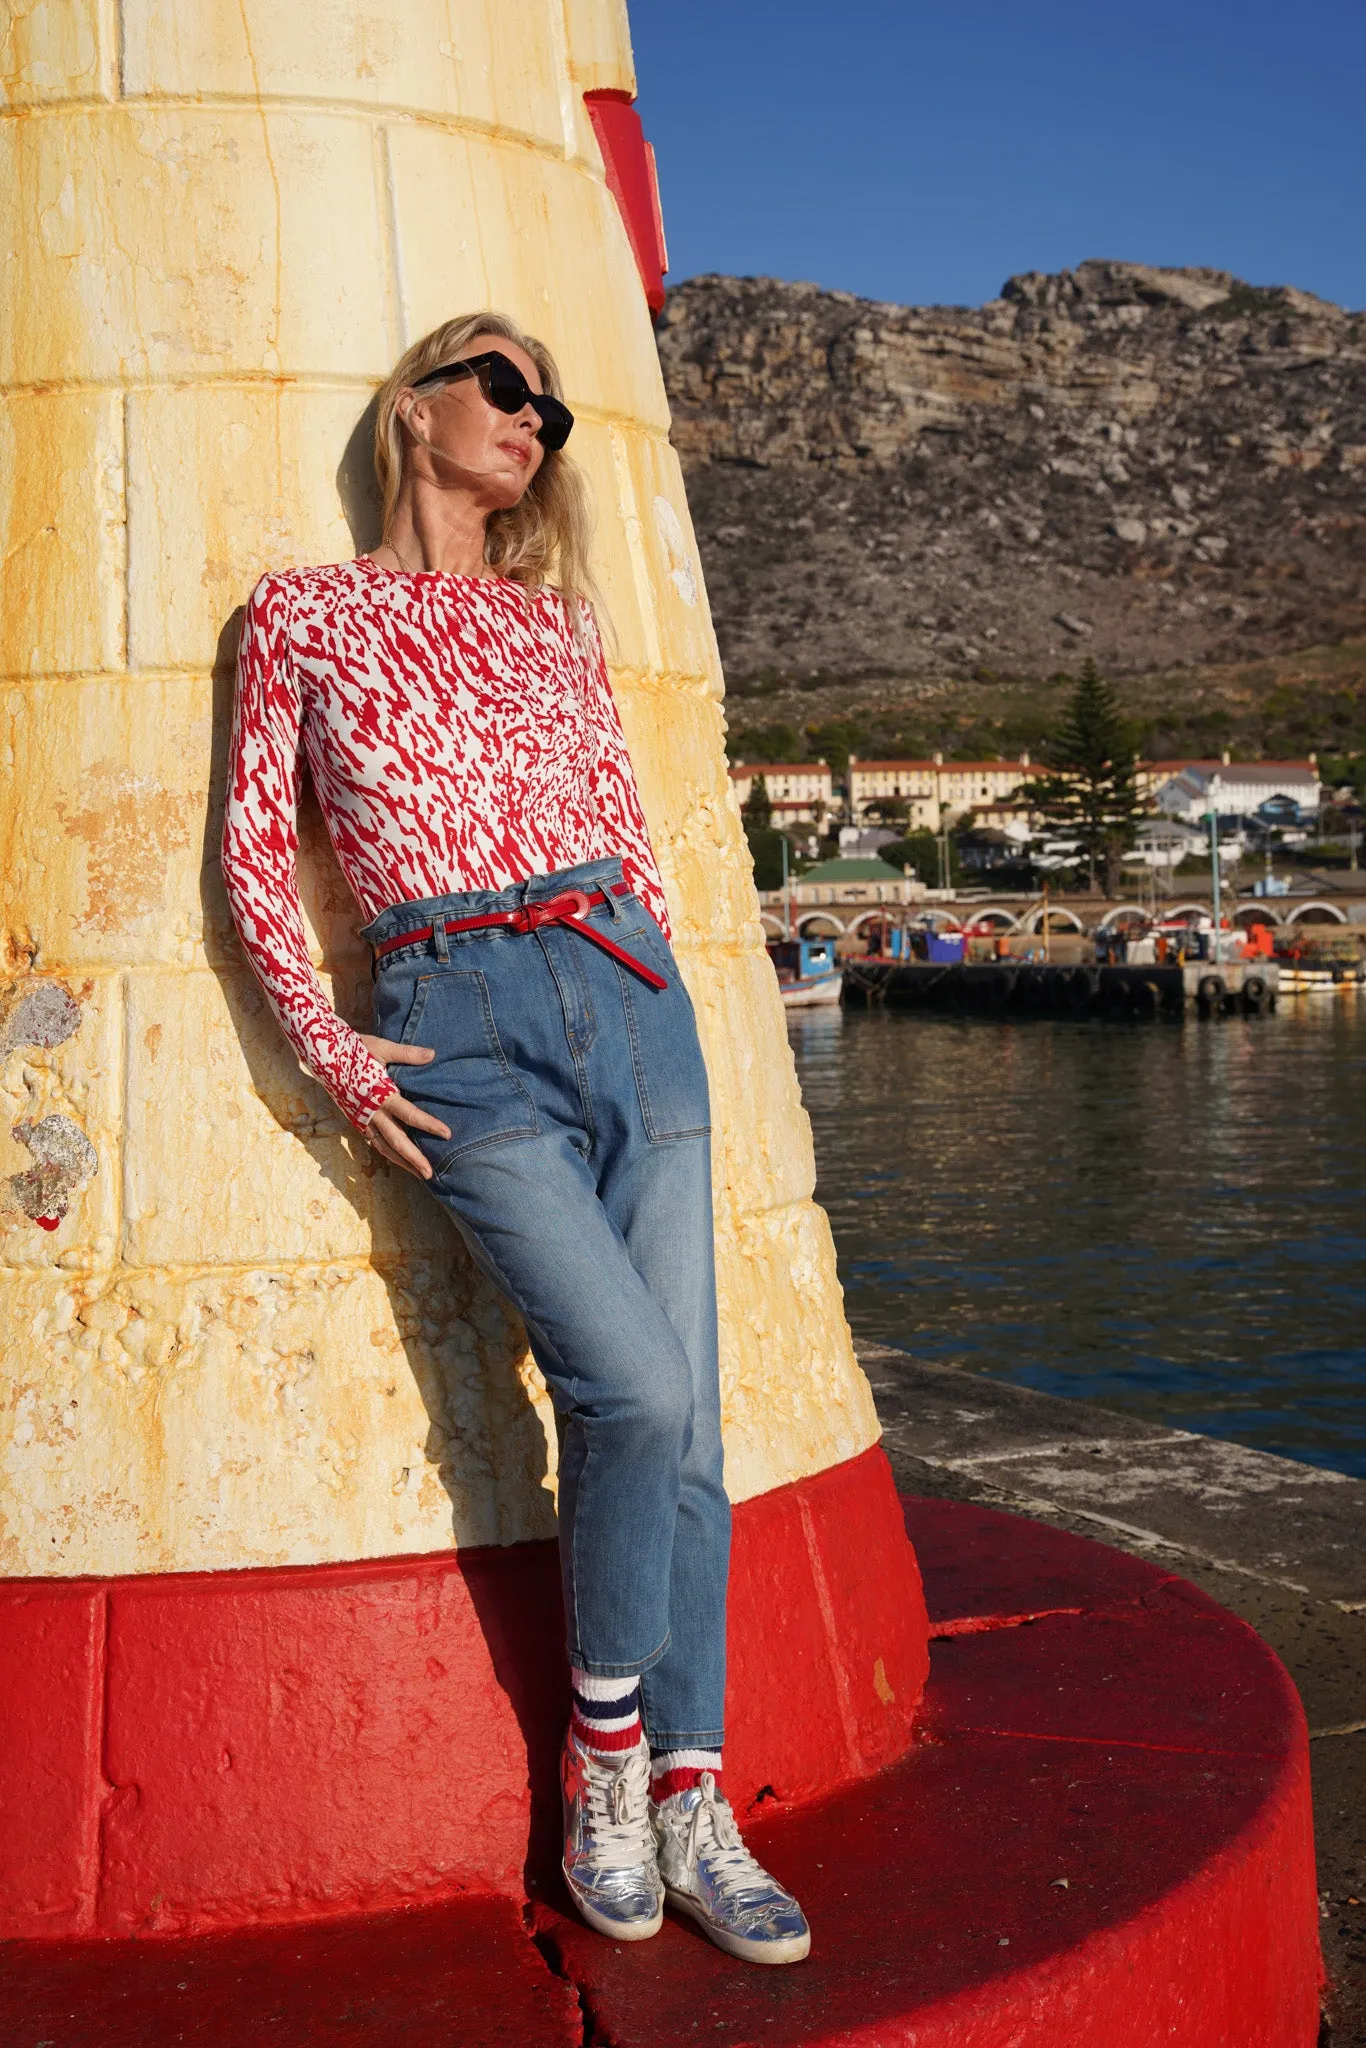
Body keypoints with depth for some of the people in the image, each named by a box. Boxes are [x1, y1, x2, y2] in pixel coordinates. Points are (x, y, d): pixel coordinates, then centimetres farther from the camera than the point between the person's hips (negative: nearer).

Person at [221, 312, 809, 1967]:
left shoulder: (553, 622, 15)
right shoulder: (303, 615, 6)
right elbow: (255, 856, 6)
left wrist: (656, 1001, 10)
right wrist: (330, 1051, -3)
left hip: (629, 1003, 4)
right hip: (464, 1033, -4)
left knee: (680, 1422, 0)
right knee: (637, 1391, -18)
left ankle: (685, 1806, 12)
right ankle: (601, 1749, 7)